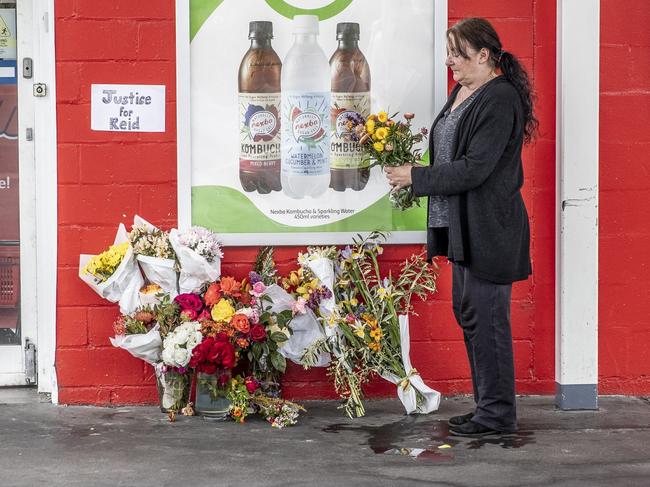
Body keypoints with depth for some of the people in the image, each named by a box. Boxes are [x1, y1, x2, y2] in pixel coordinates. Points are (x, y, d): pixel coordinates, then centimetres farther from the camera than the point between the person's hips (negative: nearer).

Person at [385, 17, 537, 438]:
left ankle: (497, 415, 6)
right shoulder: (461, 93, 13)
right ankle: (488, 406, 24)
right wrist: (417, 178, 7)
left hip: (489, 226, -10)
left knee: (485, 317, -4)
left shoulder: (500, 99, -16)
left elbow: (474, 167, -21)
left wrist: (416, 177, -16)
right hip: (461, 225, 10)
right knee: (468, 313, 14)